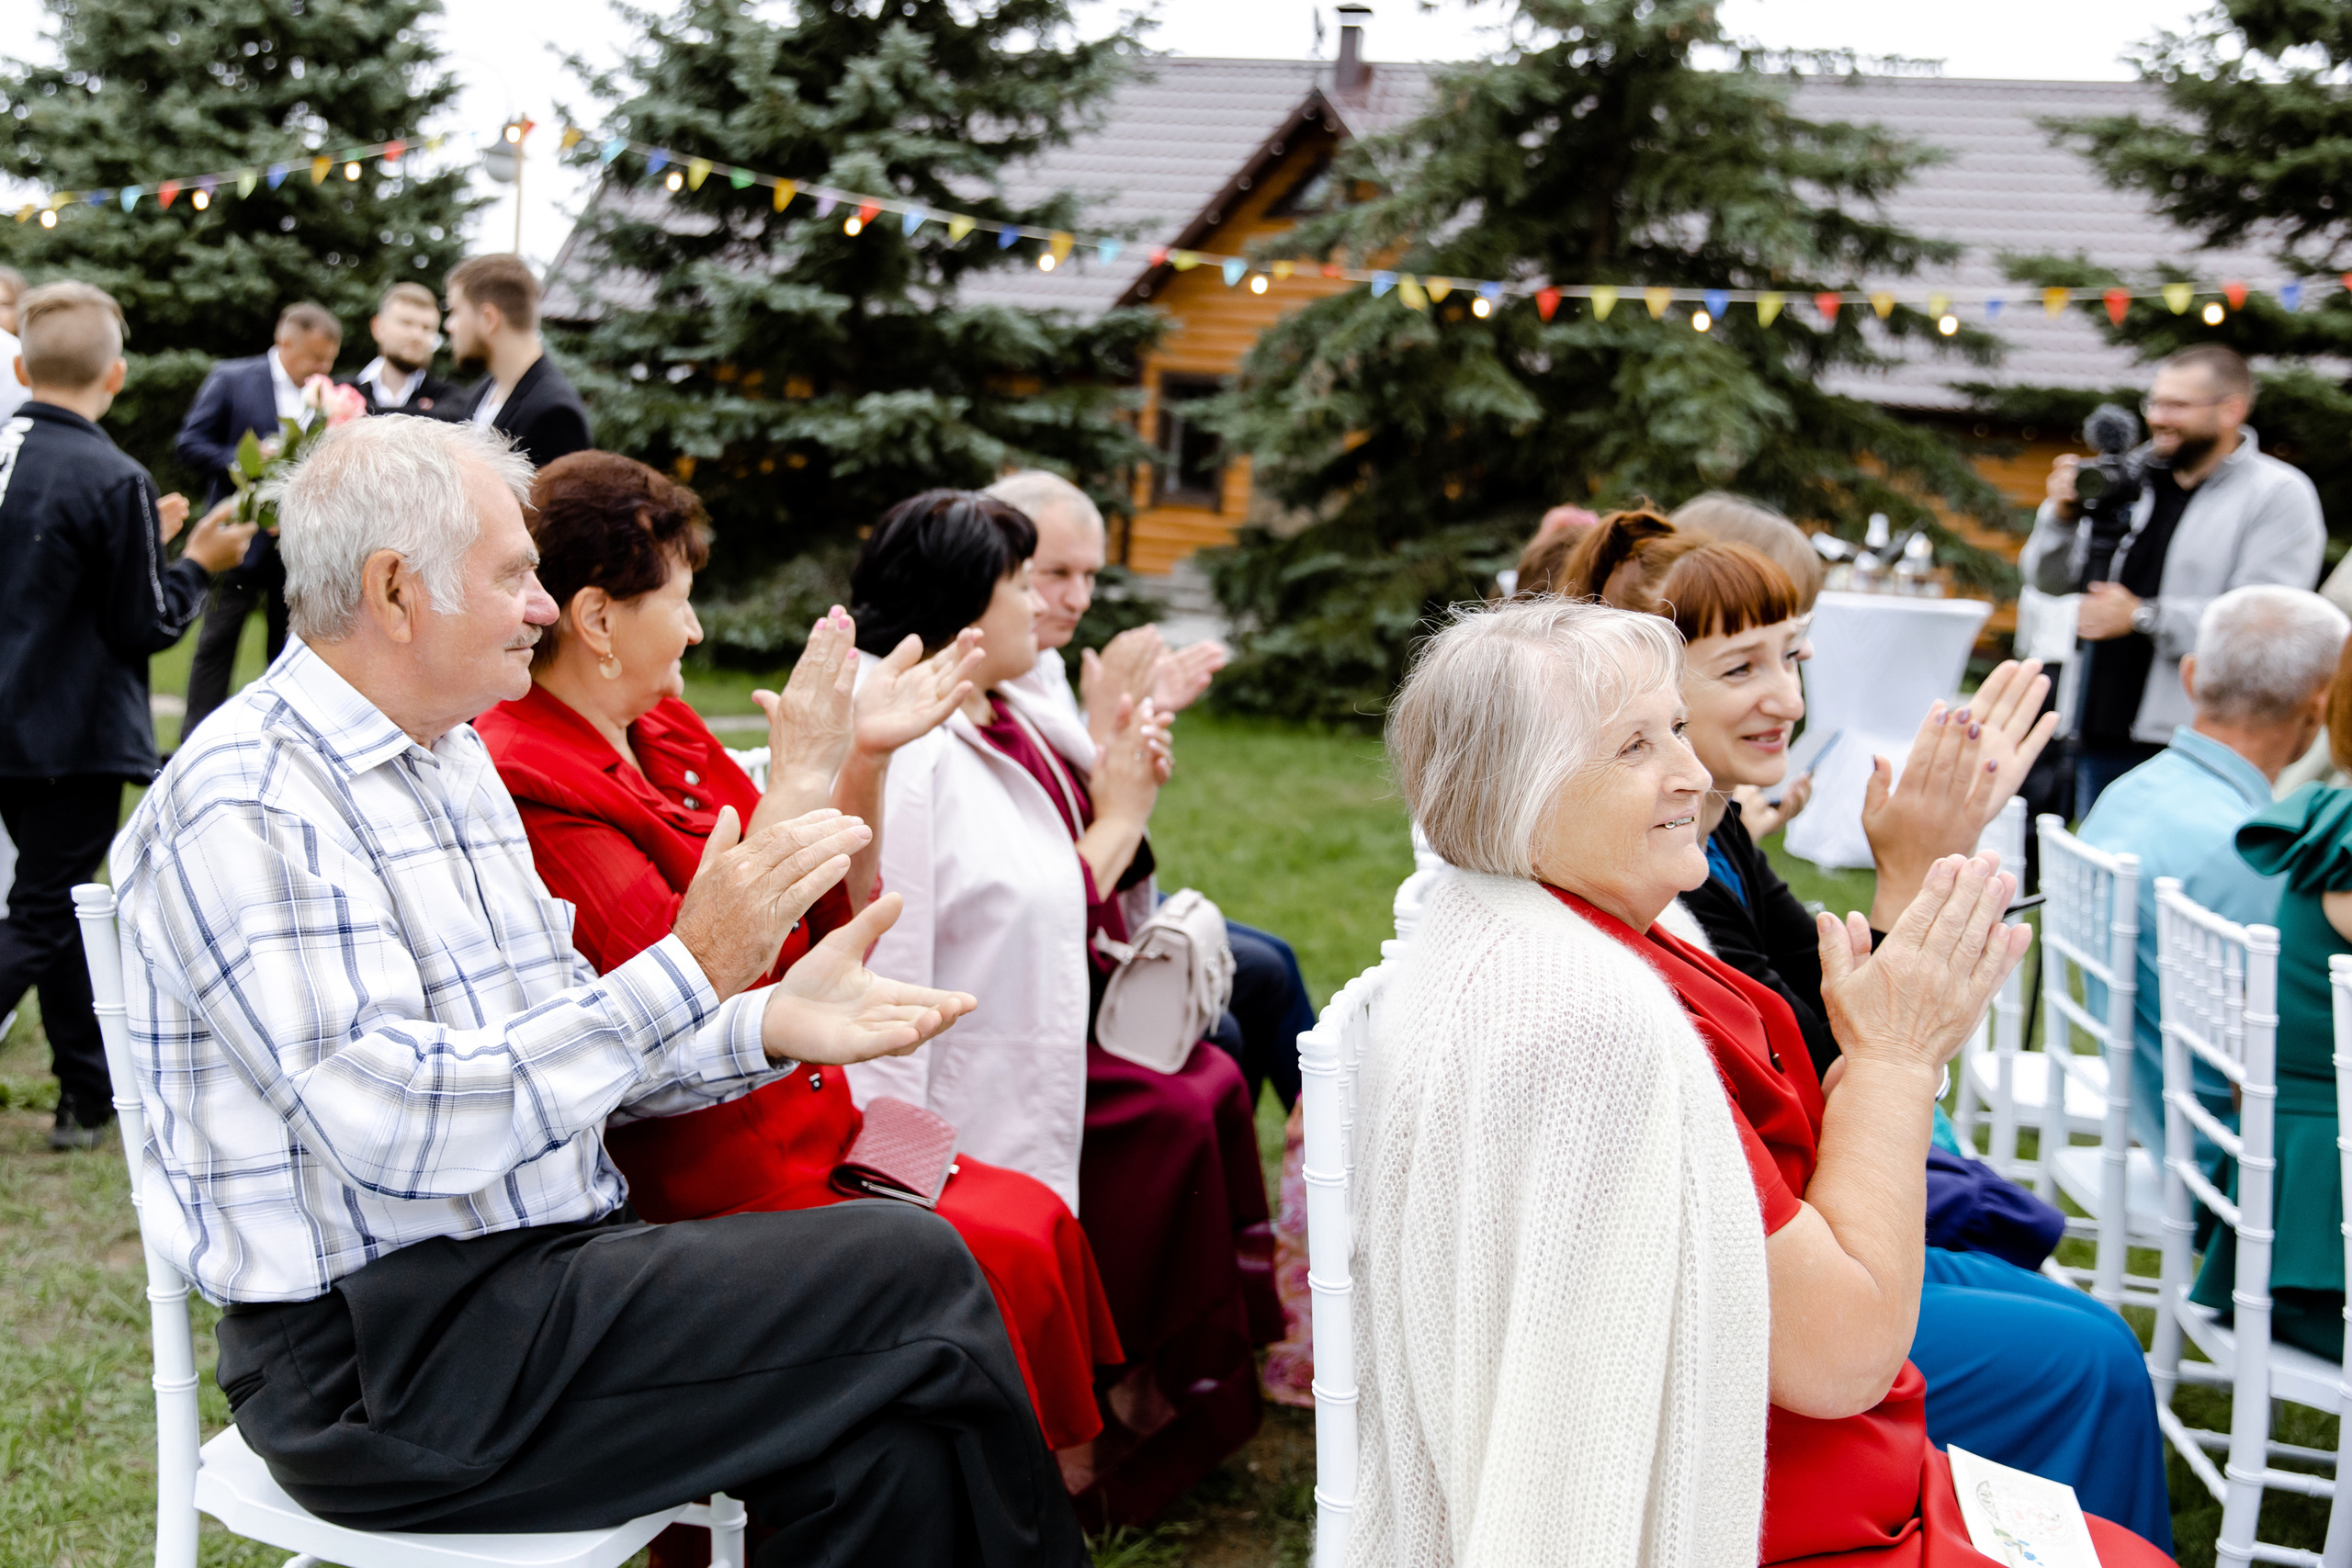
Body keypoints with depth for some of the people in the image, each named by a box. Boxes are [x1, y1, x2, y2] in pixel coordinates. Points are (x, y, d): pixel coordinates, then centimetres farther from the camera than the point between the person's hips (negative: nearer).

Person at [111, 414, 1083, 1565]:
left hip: (542, 1267, 9)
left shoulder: (452, 760, 15)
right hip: (377, 1364, -9)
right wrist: (691, 969, -24)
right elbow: (394, 1124, -25)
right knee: (908, 1271, -17)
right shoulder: (243, 807, -15)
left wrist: (770, 1023, 2)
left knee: (892, 1438, -13)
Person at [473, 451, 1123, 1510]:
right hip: (699, 1174, -9)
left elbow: (831, 922, 15)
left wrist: (864, 757, 2)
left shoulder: (665, 733, 11)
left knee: (1036, 1223, -4)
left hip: (805, 1123, 9)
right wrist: (798, 781, -23)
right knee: (993, 1264, -15)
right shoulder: (531, 786, -18)